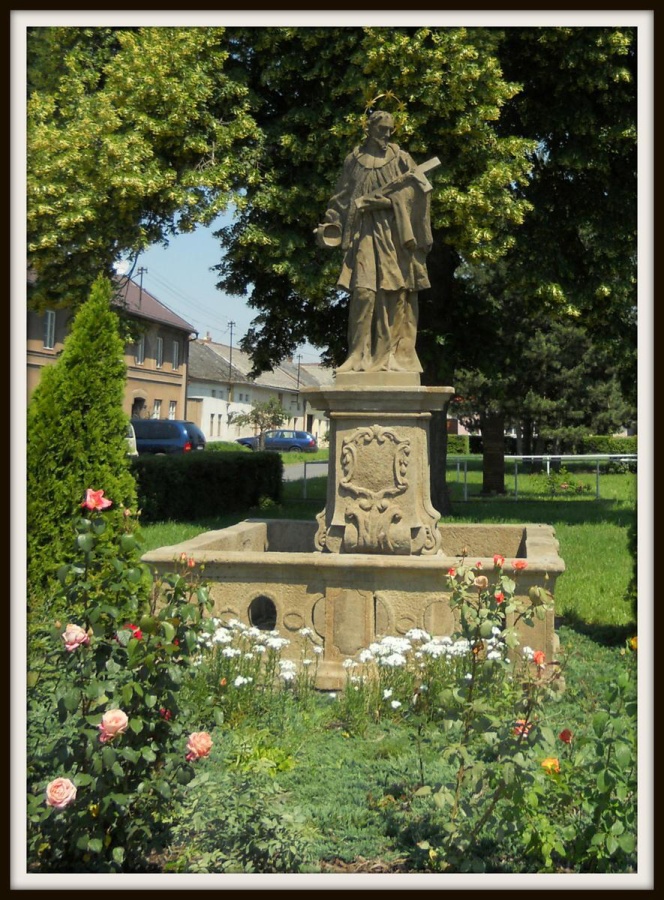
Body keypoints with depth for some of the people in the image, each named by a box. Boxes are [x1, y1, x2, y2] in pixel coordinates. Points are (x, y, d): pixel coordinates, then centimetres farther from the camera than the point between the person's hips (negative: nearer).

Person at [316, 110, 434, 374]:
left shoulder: (400, 159, 10)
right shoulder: (354, 160, 13)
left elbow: (420, 190, 2)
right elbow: (342, 197, 15)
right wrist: (327, 226, 3)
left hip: (396, 234, 0)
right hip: (367, 233, 0)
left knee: (398, 295, -3)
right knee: (364, 291, -12)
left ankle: (398, 355, 0)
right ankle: (360, 355, -11)